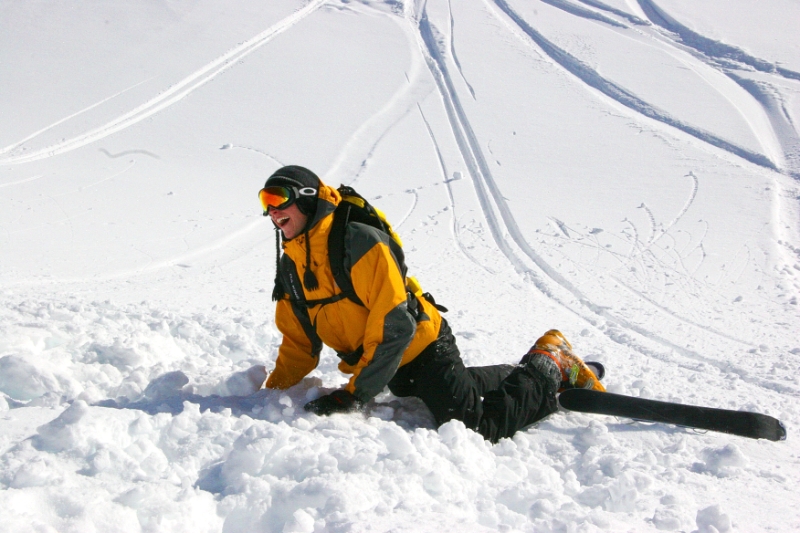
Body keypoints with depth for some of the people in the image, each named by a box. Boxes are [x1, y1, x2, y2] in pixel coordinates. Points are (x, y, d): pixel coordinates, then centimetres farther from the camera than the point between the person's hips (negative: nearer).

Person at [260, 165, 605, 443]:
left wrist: (354, 394, -28)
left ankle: (551, 363, 4)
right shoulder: (290, 268, -1)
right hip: (395, 371, 8)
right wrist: (275, 389, -6)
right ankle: (529, 371, 42)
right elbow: (299, 342, 9)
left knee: (471, 429, -16)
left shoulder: (359, 242, -26)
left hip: (421, 346, -8)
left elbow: (394, 328, -28)